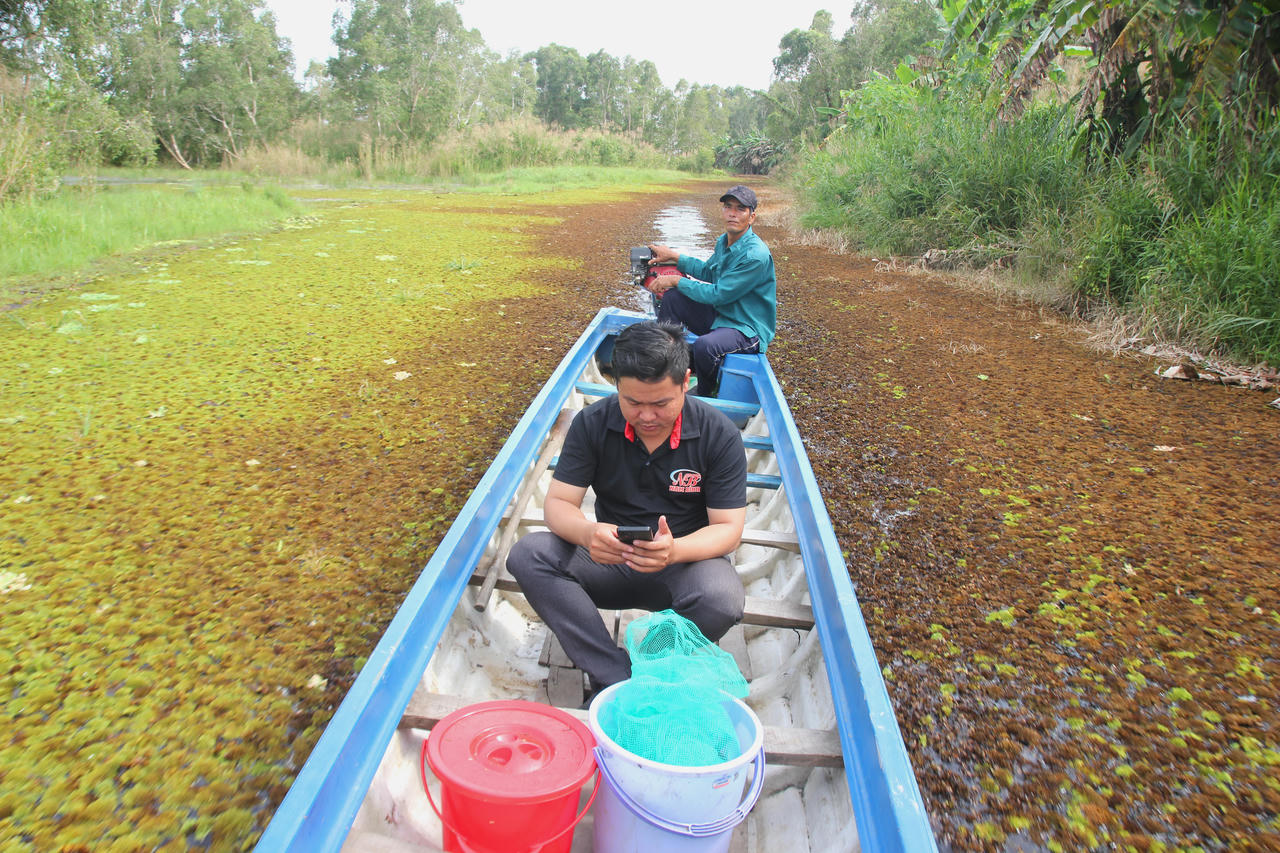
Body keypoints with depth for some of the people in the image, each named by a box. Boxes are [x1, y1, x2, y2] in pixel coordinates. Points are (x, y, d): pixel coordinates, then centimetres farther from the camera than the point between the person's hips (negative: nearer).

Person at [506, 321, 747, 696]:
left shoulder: (720, 435, -12)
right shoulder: (592, 423, -7)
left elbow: (728, 528, -12)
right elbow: (558, 502, -8)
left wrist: (675, 551, -35)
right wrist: (587, 533, -34)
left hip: (687, 558, -2)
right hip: (611, 557, 2)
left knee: (722, 597, -36)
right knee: (528, 554, -24)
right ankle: (620, 680, -26)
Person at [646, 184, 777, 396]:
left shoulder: (756, 255, -24)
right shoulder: (724, 241, 4)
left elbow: (718, 295, -22)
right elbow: (707, 272, 23)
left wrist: (676, 280, -14)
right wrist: (673, 256, 15)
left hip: (748, 329, -9)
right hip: (719, 315, 9)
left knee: (705, 345, -36)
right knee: (672, 297, 1)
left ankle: (704, 394, -4)